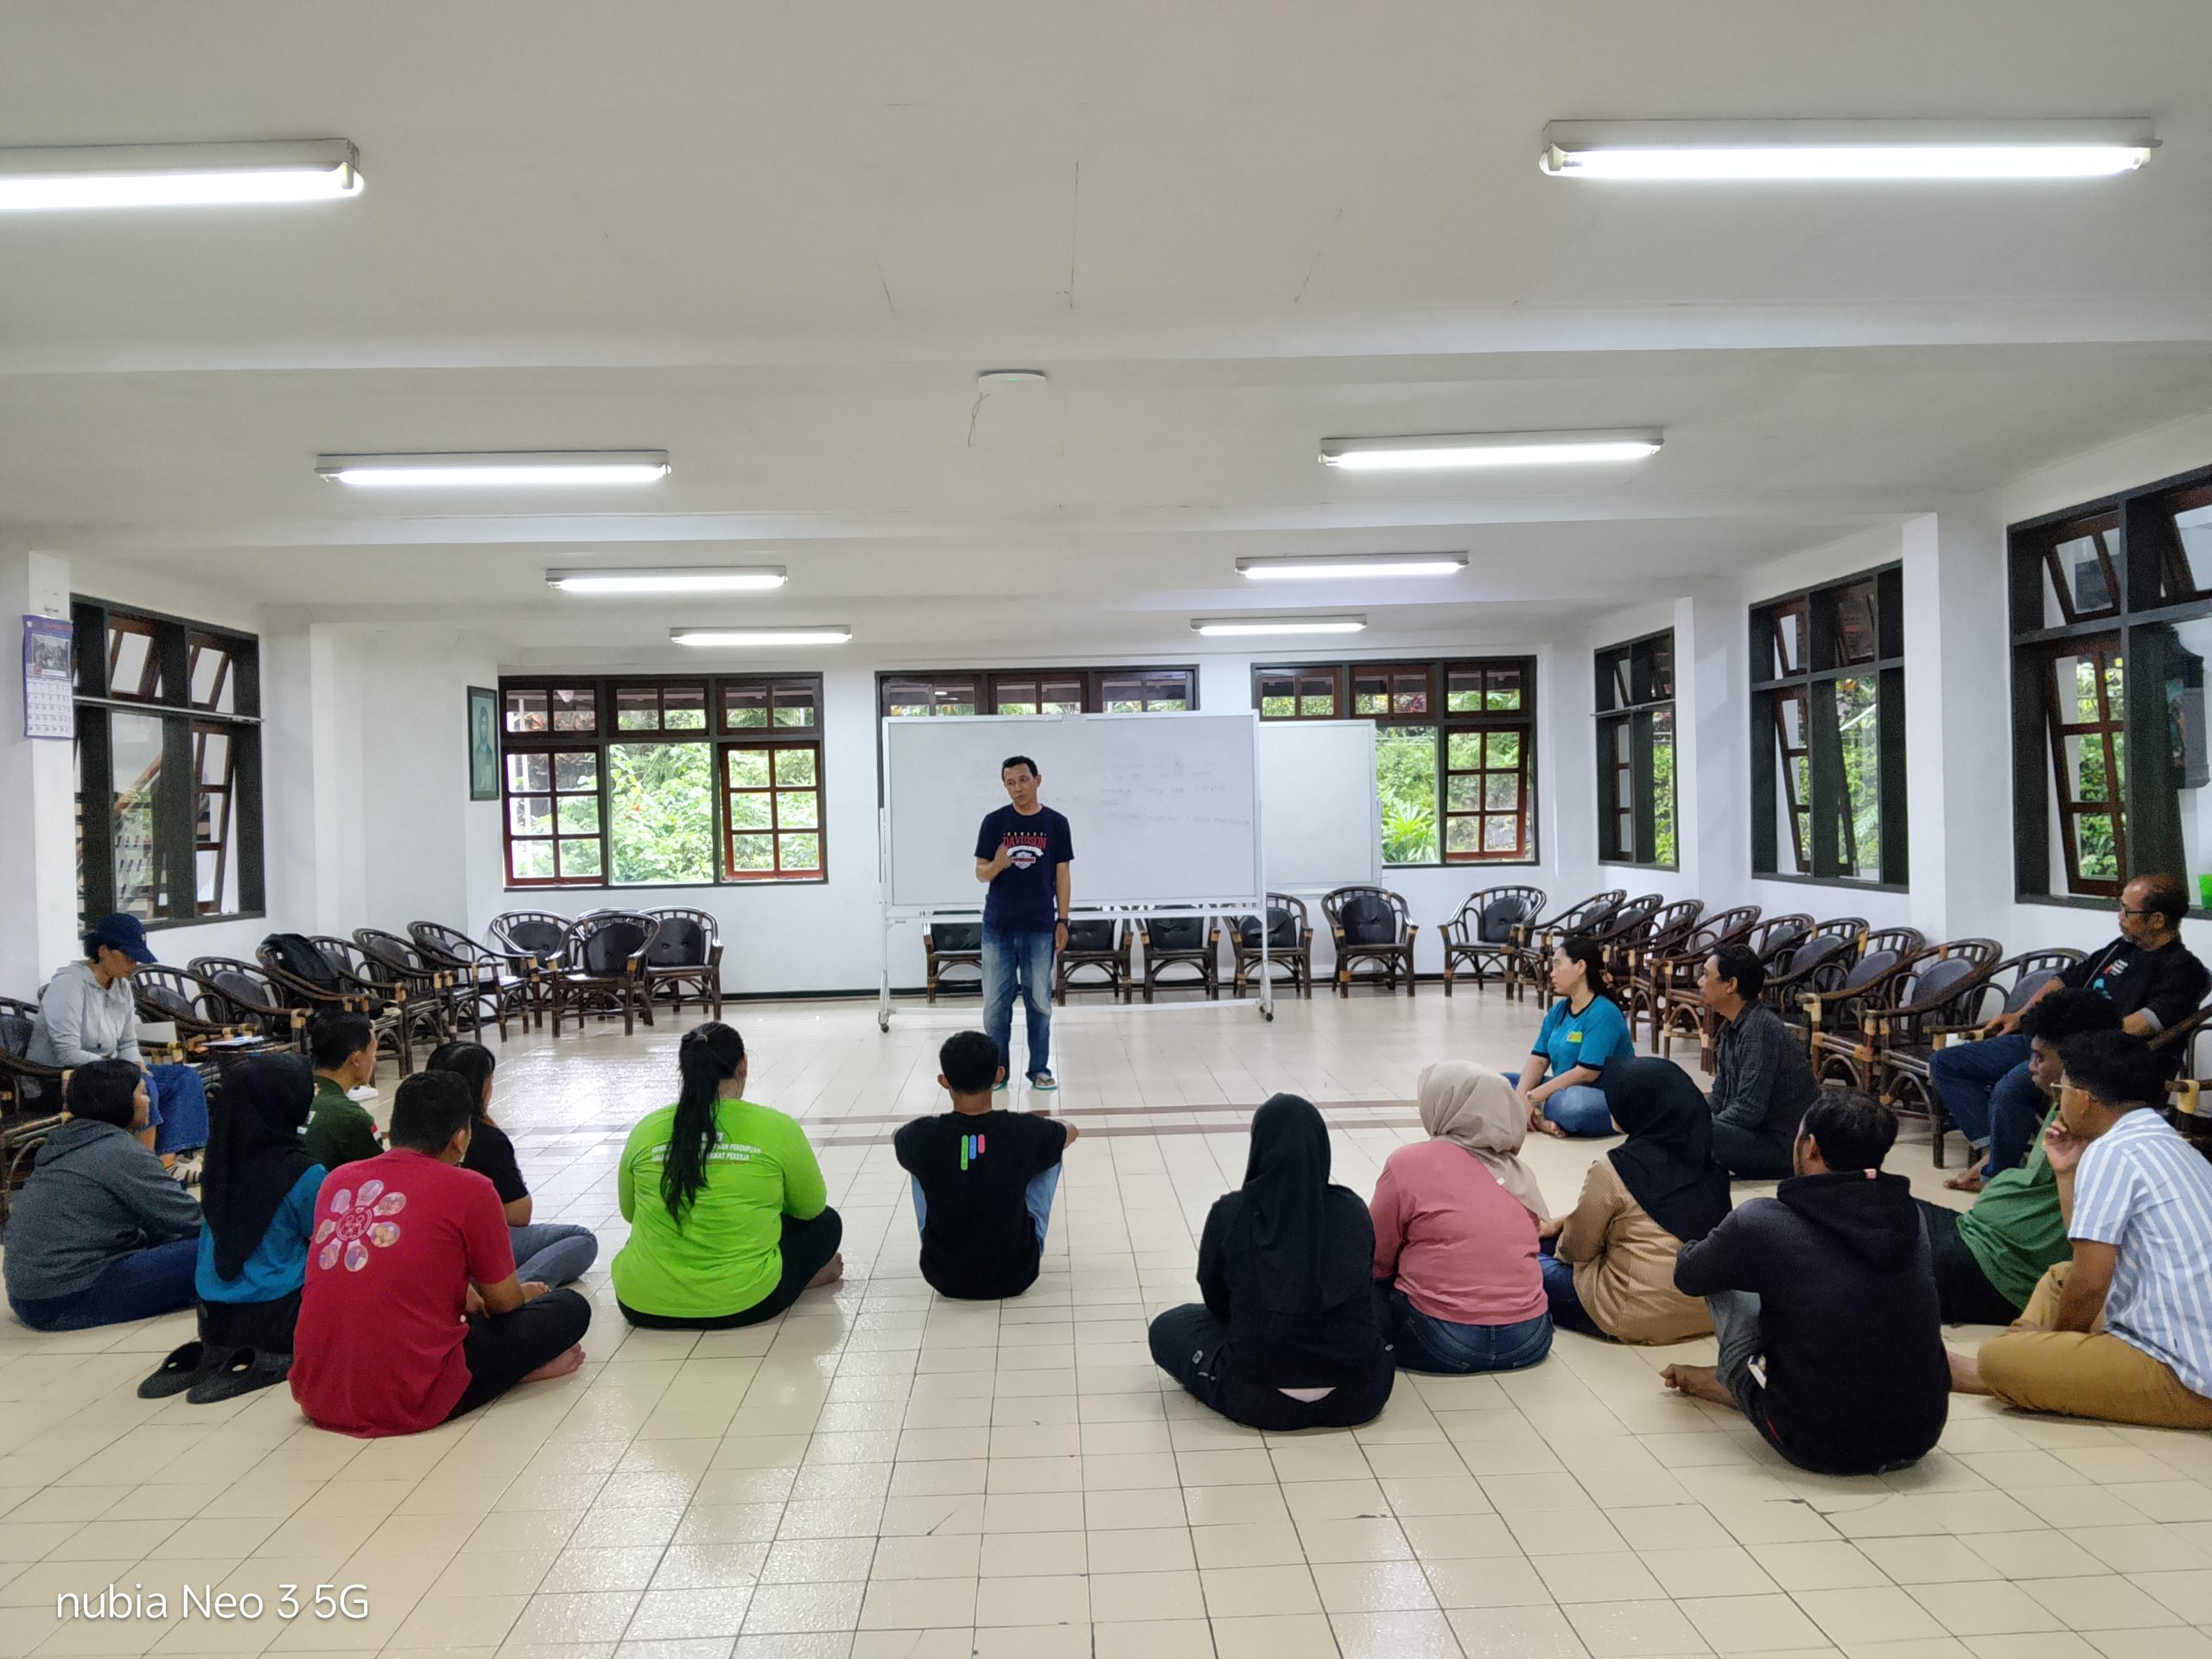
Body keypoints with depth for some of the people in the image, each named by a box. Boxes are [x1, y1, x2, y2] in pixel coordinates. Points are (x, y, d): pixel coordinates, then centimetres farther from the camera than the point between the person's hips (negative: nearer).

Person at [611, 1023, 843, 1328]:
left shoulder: (646, 1130, 0)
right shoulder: (777, 1128, -8)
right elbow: (811, 1207, 9)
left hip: (643, 1305, 3)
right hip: (743, 1302, -3)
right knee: (826, 1222, 21)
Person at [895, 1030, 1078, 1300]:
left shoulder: (922, 1136, -17)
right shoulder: (1026, 1131, -18)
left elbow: (897, 1140, 11)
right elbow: (1071, 1131, 8)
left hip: (944, 1277, 1)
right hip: (1016, 1276, -1)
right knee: (1052, 1149, 15)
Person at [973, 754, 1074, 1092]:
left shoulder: (1056, 823, 2)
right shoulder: (994, 822, 1)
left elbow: (1063, 874, 5)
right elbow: (981, 873, 3)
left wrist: (1063, 920, 1)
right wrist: (997, 865, -20)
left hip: (1040, 927, 0)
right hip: (998, 926, 0)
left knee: (1039, 1001, 6)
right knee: (996, 1001, 4)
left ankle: (1040, 1069, 16)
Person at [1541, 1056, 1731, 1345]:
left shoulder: (1614, 1169, -17)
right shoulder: (1708, 1158, 4)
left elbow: (1577, 1249, -3)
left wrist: (1560, 1232, 19)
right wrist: (1563, 1222, 20)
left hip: (1638, 1318, -7)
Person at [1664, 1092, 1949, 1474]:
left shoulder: (1761, 1222, -15)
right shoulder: (1908, 1217, 0)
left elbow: (1687, 1277, 6)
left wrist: (1727, 1247, 31)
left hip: (1820, 1448, -4)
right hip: (1920, 1438, 5)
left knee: (1724, 1280, 9)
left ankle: (1733, 1381, 35)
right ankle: (1731, 1383, 36)